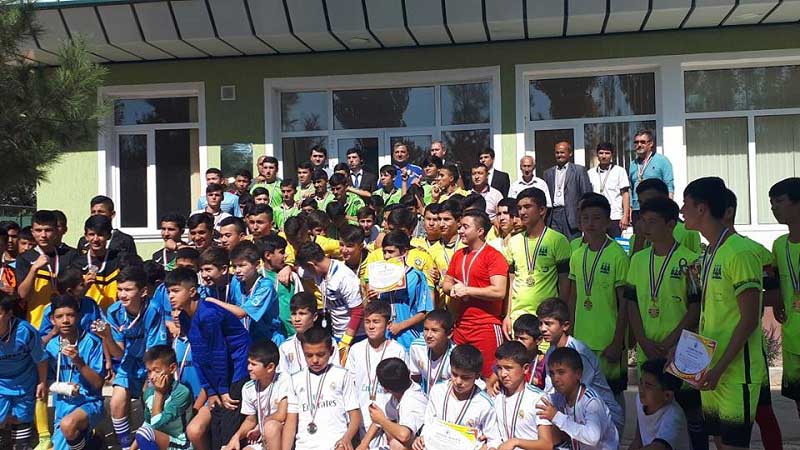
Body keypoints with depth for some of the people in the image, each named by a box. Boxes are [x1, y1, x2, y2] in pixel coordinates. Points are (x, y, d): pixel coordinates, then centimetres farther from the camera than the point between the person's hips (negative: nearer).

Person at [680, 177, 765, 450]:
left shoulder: (740, 253, -17)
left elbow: (749, 320, -18)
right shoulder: (709, 253, 12)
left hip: (736, 370, -8)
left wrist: (720, 368, -19)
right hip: (710, 369, 8)